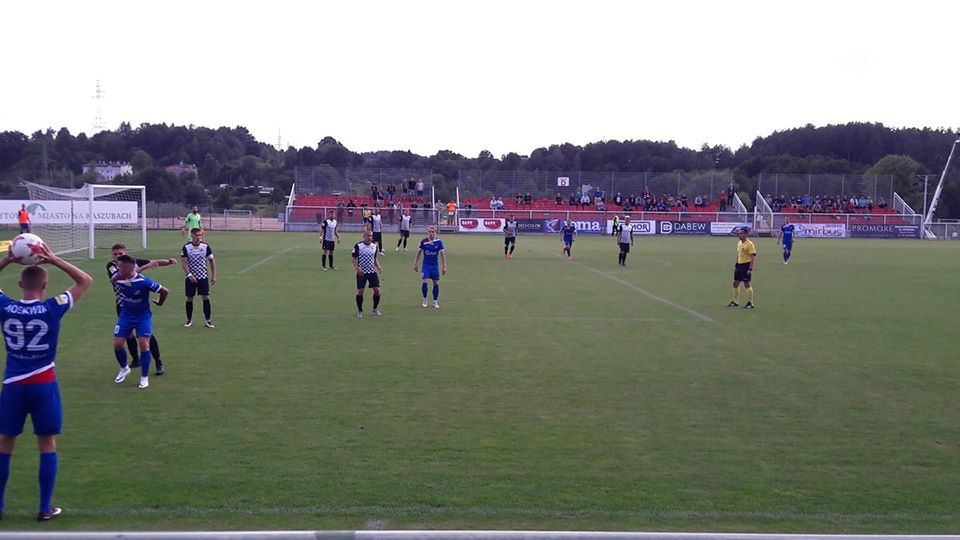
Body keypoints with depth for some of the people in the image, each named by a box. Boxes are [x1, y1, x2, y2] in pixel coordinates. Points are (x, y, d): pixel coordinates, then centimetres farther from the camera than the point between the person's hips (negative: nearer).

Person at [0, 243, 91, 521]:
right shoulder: (53, 308, -12)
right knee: (47, 446, 8)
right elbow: (85, 281, -1)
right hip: (44, 385, -2)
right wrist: (54, 260, -3)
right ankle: (45, 508, 12)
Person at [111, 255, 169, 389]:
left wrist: (160, 303, 1)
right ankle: (124, 368, 30)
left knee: (144, 344, -12)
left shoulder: (144, 282, -28)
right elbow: (112, 280, 12)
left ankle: (144, 377, 3)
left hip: (143, 316, -4)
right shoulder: (118, 278, -15)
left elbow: (164, 291, -18)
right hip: (126, 314, 4)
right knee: (117, 344, 0)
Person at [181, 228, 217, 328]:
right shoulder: (186, 247, -6)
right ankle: (189, 320, 19)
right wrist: (189, 275, -17)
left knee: (206, 297, -6)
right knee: (189, 298, 5)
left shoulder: (205, 246, -2)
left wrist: (214, 275, 1)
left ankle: (207, 320, 1)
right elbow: (183, 263, -6)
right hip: (191, 277, -1)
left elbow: (212, 261, 5)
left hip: (203, 277, 1)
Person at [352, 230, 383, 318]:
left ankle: (375, 309, 16)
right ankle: (360, 311, 14)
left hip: (372, 272, 3)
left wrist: (378, 267, 1)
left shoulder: (375, 246, 6)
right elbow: (354, 259, -6)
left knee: (377, 290, -4)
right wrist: (357, 268, -23)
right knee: (360, 291, -3)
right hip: (362, 273, -3)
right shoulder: (358, 246, -8)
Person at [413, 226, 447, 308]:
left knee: (436, 283, 2)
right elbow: (419, 252, 5)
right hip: (426, 264, -1)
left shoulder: (439, 242, -7)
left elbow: (442, 254, -2)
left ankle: (435, 302, 16)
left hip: (435, 265, 1)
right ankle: (425, 299, 9)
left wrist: (444, 267, -3)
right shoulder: (423, 241, -7)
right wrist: (416, 264, 7)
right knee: (424, 282, -11)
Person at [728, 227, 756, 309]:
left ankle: (750, 303, 8)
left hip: (746, 266, -8)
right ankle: (735, 301, 22)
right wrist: (736, 265, 19)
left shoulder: (749, 244, -15)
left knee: (747, 284, -3)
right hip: (739, 265, 8)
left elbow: (753, 257, -17)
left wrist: (750, 269, -21)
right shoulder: (739, 243, 11)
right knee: (735, 283, 10)